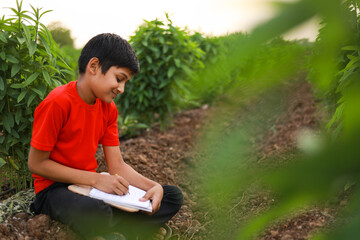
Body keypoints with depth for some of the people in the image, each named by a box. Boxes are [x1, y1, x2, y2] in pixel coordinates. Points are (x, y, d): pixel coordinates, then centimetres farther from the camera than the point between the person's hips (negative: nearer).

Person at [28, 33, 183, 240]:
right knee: (97, 212, -42)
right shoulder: (58, 103, -18)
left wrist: (154, 186, -14)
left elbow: (117, 165, 4)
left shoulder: (108, 108, 5)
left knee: (173, 196, -3)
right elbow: (36, 163, -16)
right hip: (55, 189, -7)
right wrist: (95, 179, -21)